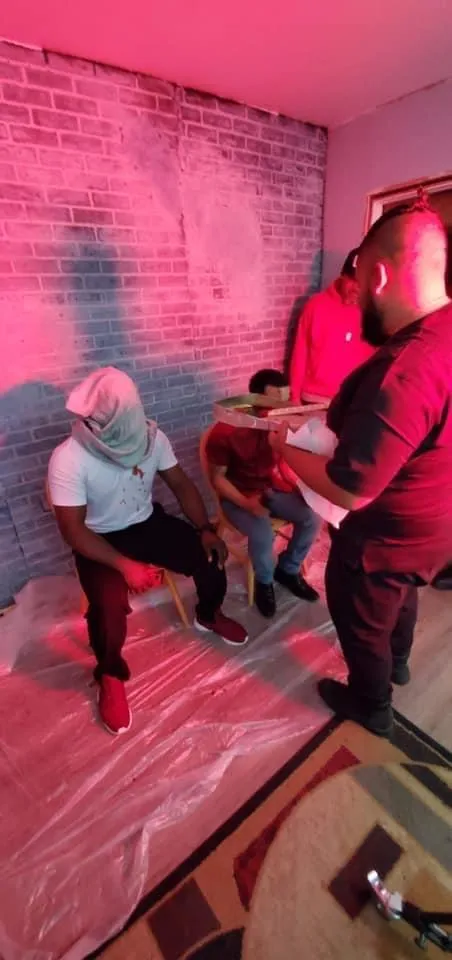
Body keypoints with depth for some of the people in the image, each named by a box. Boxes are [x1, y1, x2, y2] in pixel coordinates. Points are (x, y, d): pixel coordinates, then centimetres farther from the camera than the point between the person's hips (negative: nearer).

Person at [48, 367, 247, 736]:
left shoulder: (151, 436, -13)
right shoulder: (68, 459, -24)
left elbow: (182, 484, -3)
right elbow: (73, 529, -21)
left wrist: (205, 529, -15)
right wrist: (125, 565, -29)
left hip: (148, 523, 4)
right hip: (100, 540, -3)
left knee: (211, 557, -11)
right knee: (109, 606, -27)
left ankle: (208, 616, 24)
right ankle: (110, 676, 8)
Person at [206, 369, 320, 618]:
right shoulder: (226, 431, -23)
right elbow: (218, 477, -13)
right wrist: (245, 503, -28)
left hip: (273, 487, 5)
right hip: (238, 495, -4)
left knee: (312, 518, -15)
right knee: (262, 535, -29)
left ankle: (288, 570, 12)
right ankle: (264, 581, 6)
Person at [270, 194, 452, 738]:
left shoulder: (401, 373, -37)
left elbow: (350, 489, -32)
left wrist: (285, 448, -16)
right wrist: (342, 409, 4)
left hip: (389, 537, -9)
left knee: (361, 624, 20)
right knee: (400, 596, 34)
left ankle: (371, 706, 49)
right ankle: (397, 663, 64)